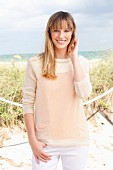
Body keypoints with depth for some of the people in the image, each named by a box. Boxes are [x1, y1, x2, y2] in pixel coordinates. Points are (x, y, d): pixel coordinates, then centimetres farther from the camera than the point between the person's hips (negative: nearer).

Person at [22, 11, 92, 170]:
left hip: (77, 142, 2)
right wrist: (32, 141, -5)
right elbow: (28, 103, -3)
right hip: (45, 143, -1)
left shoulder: (81, 62, 2)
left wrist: (74, 58, -12)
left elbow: (84, 94, -15)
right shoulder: (35, 63, -5)